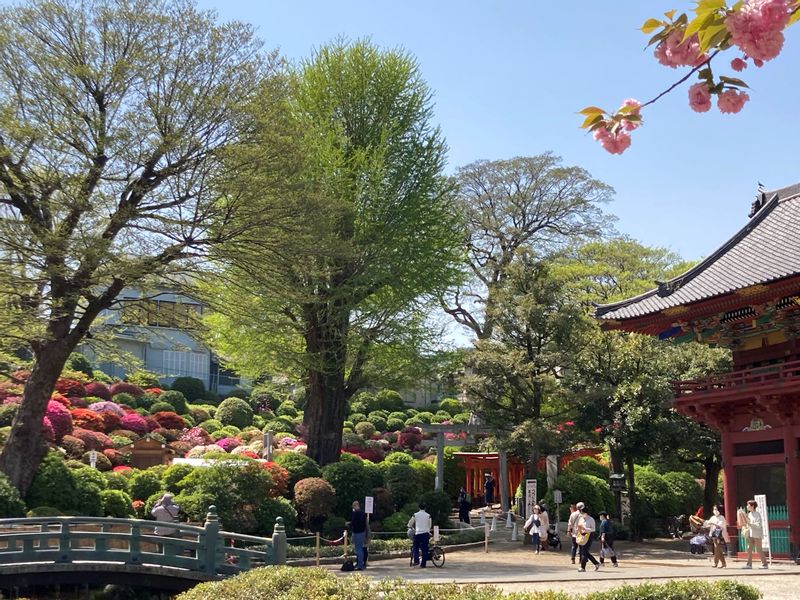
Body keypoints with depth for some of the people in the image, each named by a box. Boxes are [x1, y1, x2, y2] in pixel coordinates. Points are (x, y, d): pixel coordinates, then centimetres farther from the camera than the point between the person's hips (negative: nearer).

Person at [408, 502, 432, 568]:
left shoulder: (415, 515, 1)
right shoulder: (428, 515, 4)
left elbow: (410, 524, 9)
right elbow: (429, 525, 13)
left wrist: (412, 528, 29)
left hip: (418, 533, -1)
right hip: (426, 533, 1)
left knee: (415, 547, 12)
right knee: (424, 549, 3)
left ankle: (416, 560, -3)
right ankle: (423, 564, 1)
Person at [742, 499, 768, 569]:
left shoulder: (757, 514, -10)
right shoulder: (749, 514, 13)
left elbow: (759, 525, -17)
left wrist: (750, 524, -24)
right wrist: (746, 527, 4)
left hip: (757, 534, -7)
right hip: (750, 534, 7)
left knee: (758, 550, -4)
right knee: (749, 549, 3)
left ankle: (765, 564, 5)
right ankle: (749, 564, 5)